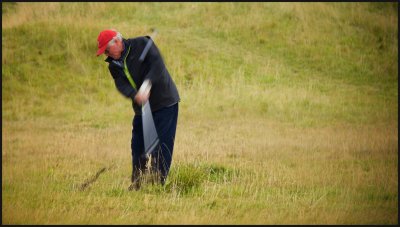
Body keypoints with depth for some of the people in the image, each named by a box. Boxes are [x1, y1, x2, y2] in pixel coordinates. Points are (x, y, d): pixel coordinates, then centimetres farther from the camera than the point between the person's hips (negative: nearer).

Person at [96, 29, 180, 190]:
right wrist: (135, 95, -32)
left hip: (165, 103, -6)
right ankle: (136, 184, 19)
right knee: (137, 146, 8)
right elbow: (121, 84, -12)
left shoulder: (142, 44, -9)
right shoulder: (114, 65, 5)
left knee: (161, 145, -8)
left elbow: (157, 65, -21)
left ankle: (158, 182, -3)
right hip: (141, 108, 6)